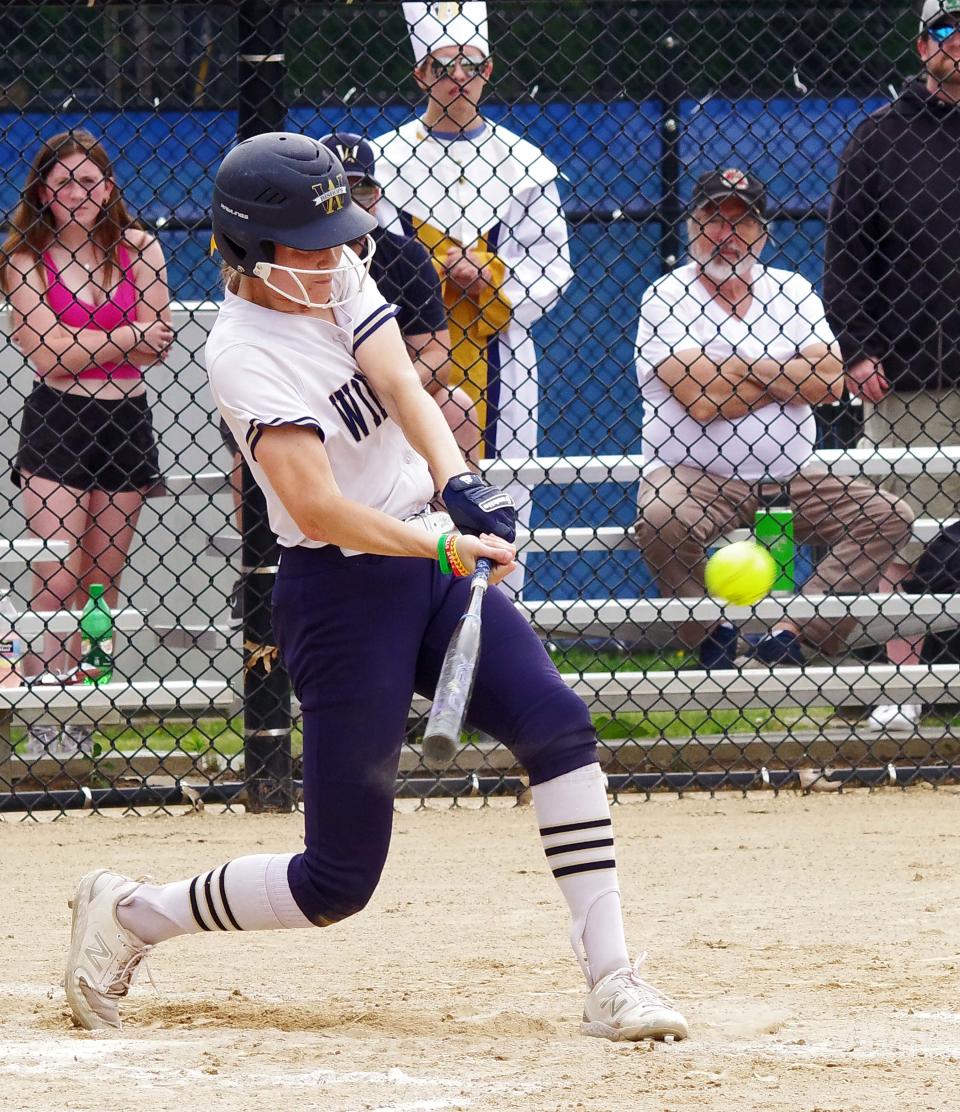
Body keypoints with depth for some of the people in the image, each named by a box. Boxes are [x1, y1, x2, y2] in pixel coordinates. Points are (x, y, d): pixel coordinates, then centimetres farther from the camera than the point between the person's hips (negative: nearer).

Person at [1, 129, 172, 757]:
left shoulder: (138, 250, 4)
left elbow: (157, 344, -4)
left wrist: (80, 343, -15)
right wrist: (123, 338, -11)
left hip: (125, 422, 3)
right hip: (56, 423, -3)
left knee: (103, 581, 6)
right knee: (56, 581, -11)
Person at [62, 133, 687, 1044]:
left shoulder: (339, 279, 3)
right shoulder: (244, 353, -20)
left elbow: (404, 391, -10)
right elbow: (318, 509, -28)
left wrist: (458, 485, -27)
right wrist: (448, 549, -35)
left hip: (428, 561, 7)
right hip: (343, 593, -7)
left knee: (557, 725, -13)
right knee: (338, 882, -4)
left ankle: (609, 983, -12)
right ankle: (129, 916, 18)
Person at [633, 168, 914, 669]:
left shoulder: (791, 291, 10)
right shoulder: (665, 298, -2)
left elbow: (829, 381, -5)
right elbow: (701, 400, -16)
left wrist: (740, 370, -9)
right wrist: (785, 379, -6)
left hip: (791, 479, 4)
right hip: (692, 477, -4)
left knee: (889, 516, -14)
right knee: (660, 521, -36)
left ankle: (790, 633, -17)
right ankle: (714, 635, -9)